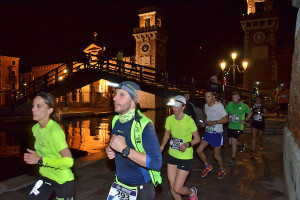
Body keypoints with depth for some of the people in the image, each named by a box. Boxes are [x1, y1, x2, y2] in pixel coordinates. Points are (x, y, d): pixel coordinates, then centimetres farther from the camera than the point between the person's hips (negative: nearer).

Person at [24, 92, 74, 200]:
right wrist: (33, 156, -2)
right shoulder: (35, 128, -2)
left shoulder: (55, 131, -27)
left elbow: (68, 161, -31)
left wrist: (40, 160, -28)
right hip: (45, 178, 7)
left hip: (62, 182, -7)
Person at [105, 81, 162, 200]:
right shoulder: (115, 121, 0)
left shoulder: (144, 125, -23)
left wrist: (124, 149, -32)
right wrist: (109, 150, -6)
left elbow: (156, 163, -30)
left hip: (141, 189, -5)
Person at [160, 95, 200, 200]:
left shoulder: (189, 121, -19)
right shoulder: (169, 119, -5)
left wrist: (187, 144, -27)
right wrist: (162, 146, -7)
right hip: (172, 155, 5)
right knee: (172, 187, 11)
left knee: (177, 189, -2)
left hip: (185, 158, -4)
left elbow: (197, 139, -9)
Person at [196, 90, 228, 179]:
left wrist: (214, 122, -26)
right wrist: (204, 123, 3)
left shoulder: (219, 105, -16)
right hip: (208, 132, 6)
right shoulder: (206, 105, 5)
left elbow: (226, 119, -17)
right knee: (199, 150, 1)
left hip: (217, 133, -6)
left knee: (217, 155, 5)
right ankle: (208, 166, 25)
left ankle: (222, 170, 34)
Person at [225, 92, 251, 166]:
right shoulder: (229, 104, -1)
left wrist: (244, 120, -5)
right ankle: (242, 145, 41)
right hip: (230, 126, 4)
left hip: (238, 127, -4)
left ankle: (233, 159, 8)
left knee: (233, 142, -9)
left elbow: (250, 113, 6)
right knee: (230, 143, 11)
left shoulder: (243, 106, -8)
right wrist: (228, 119, -8)